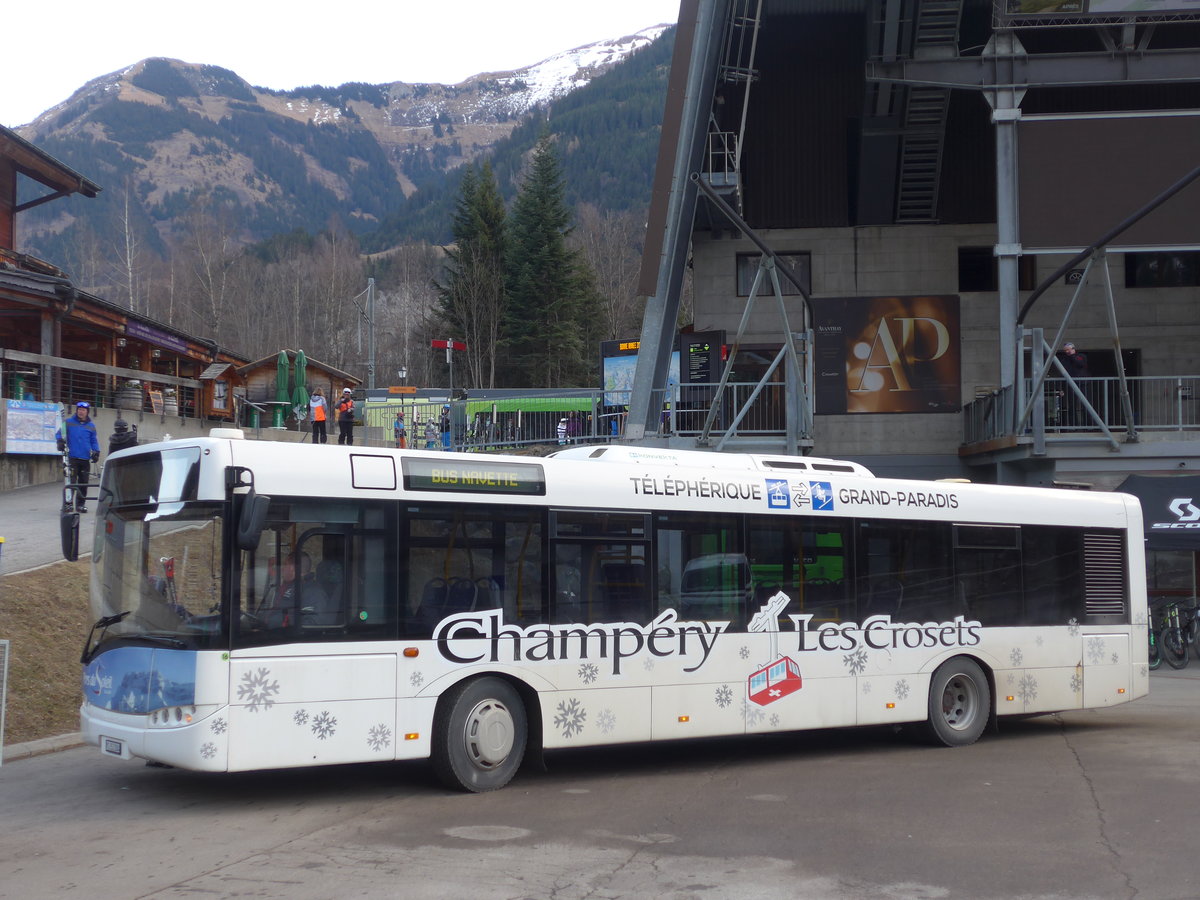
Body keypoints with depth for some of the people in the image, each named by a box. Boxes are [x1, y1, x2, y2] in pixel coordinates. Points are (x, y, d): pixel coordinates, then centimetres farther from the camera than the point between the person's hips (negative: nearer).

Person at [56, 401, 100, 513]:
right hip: (72, 457, -3)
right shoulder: (68, 423, 5)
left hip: (85, 458, 3)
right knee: (71, 481, -10)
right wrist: (60, 441, -13)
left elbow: (94, 441, 14)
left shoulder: (91, 426, 11)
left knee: (84, 483, 6)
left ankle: (81, 504, 16)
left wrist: (96, 452, 1)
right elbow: (59, 433, 8)